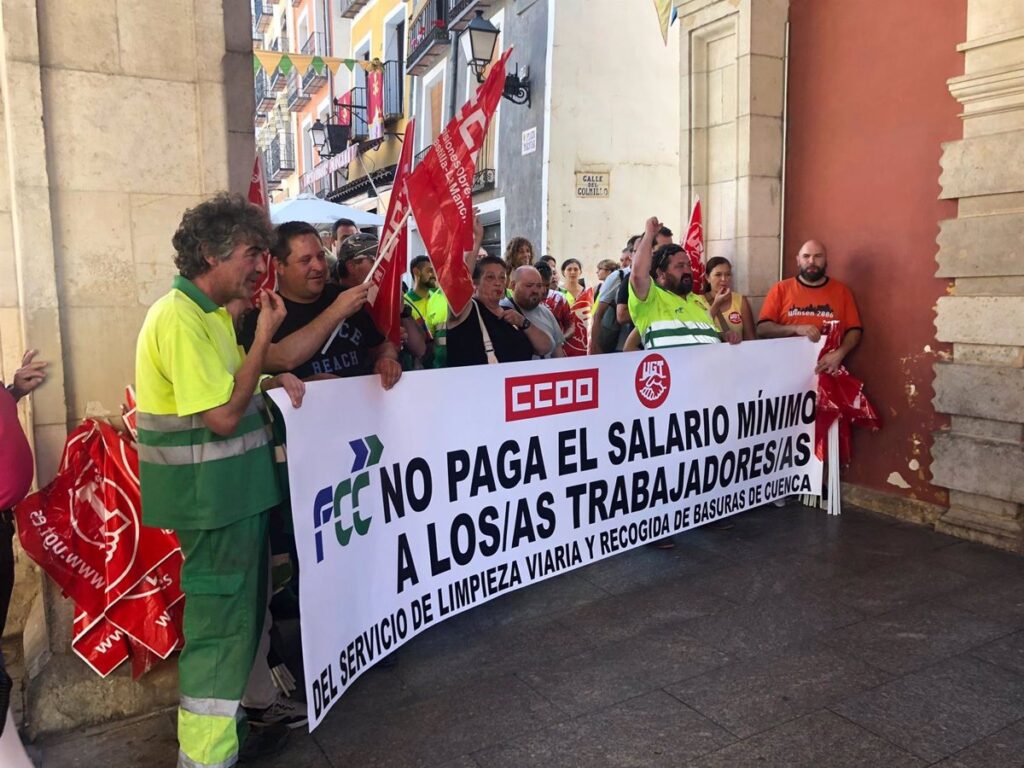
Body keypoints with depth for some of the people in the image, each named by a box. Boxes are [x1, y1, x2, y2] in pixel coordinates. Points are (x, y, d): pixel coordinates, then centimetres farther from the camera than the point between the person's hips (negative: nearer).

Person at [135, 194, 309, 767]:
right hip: (210, 497, -10)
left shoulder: (214, 313, 11)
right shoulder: (179, 318, -21)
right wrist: (265, 337, -19)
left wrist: (276, 380, 0)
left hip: (238, 488, 10)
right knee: (219, 618, 2)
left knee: (249, 604, 23)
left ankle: (255, 702, 42)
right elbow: (223, 417, -25)